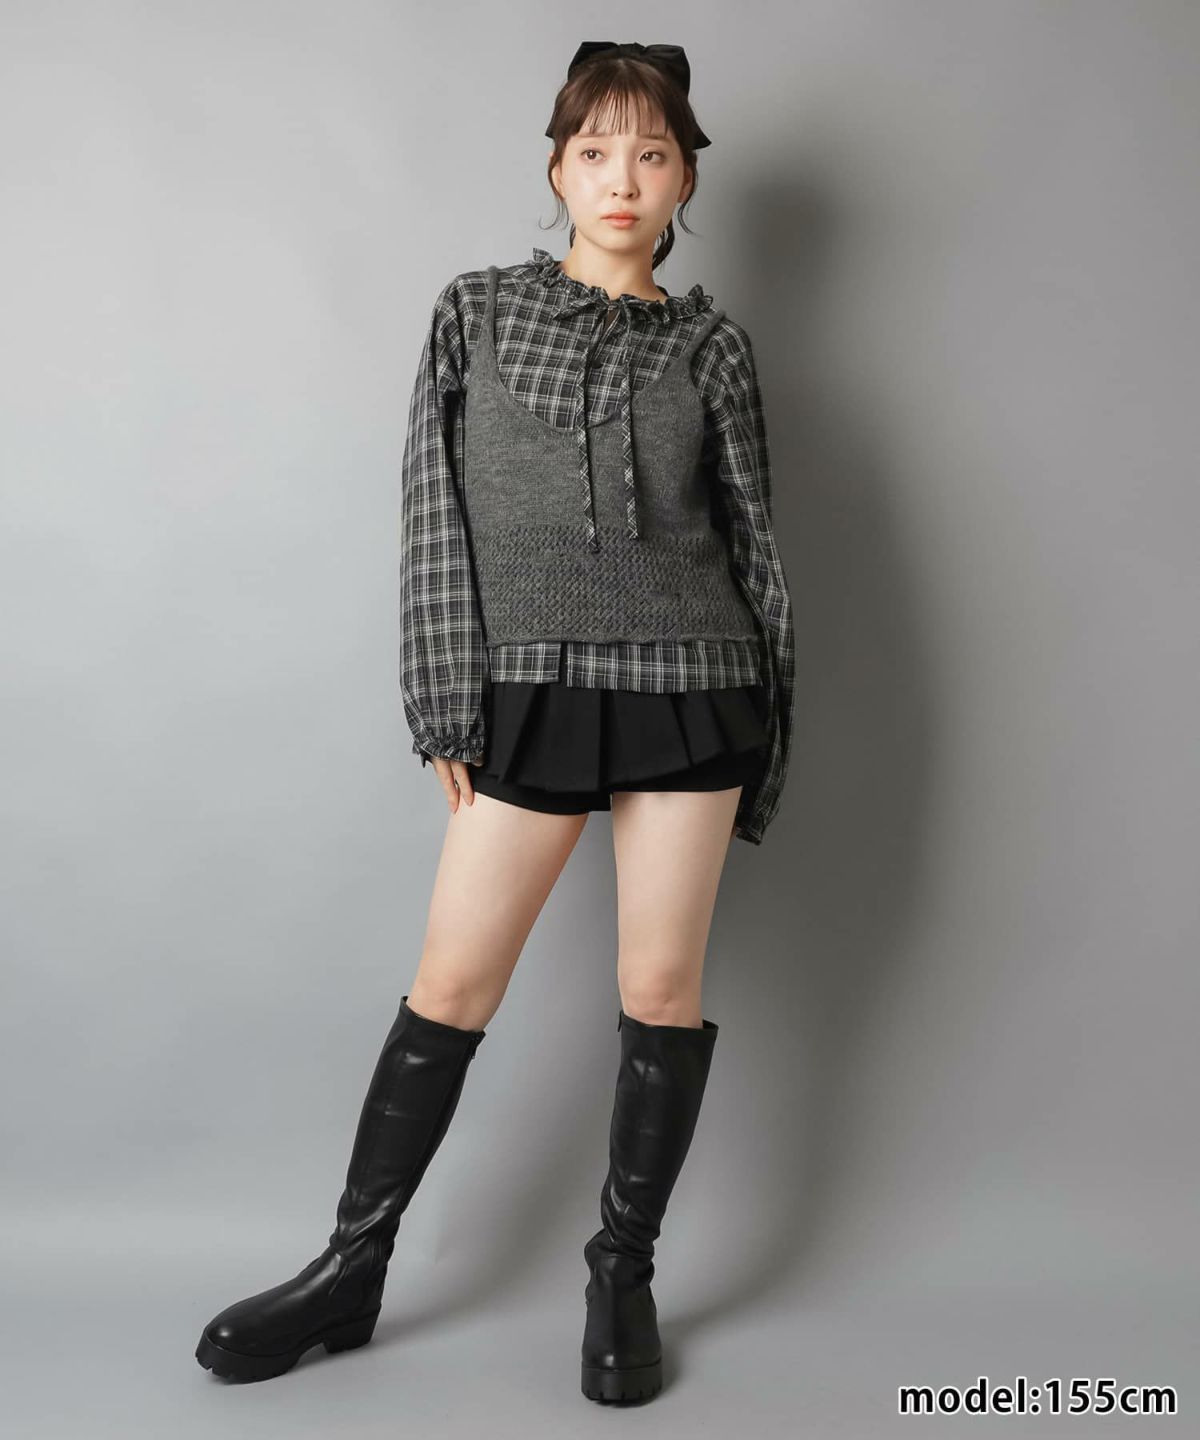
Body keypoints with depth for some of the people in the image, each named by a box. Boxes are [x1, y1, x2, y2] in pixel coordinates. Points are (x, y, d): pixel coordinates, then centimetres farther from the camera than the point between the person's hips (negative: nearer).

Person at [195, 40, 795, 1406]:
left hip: (690, 687, 1)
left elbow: (751, 538, 10)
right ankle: (351, 1267, 20)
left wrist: (761, 733, 7)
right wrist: (448, 713, -2)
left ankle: (623, 1271, 23)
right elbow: (436, 518, 3)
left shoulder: (710, 347, 8)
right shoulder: (477, 311, 7)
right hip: (531, 690, 0)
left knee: (663, 987, 5)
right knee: (449, 986, 3)